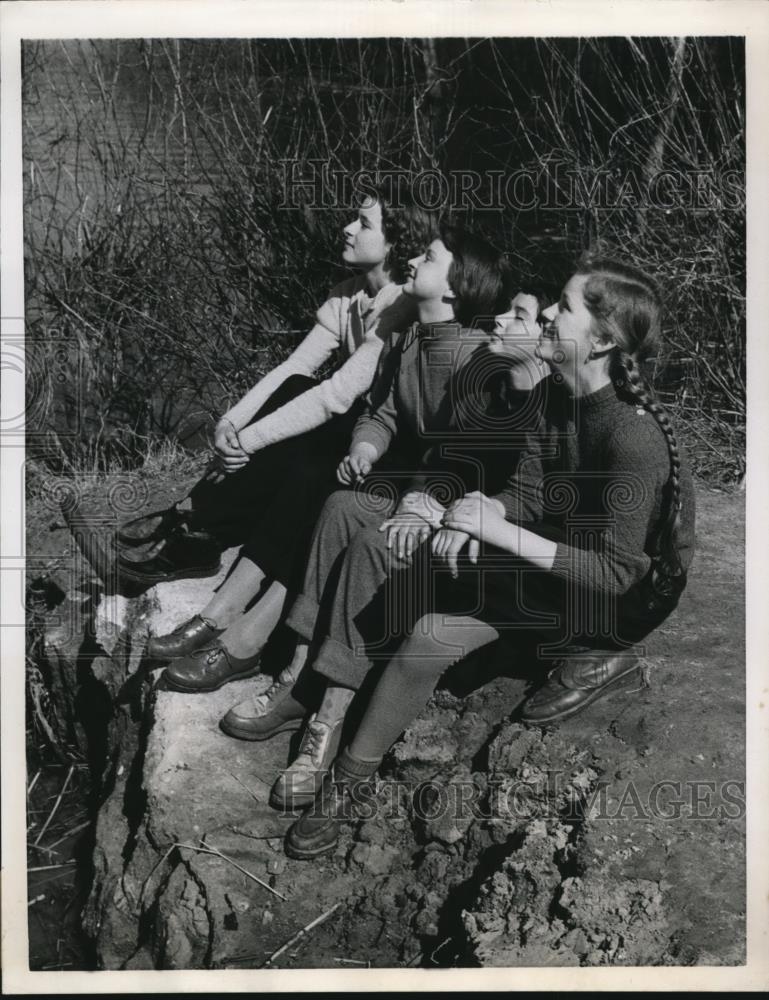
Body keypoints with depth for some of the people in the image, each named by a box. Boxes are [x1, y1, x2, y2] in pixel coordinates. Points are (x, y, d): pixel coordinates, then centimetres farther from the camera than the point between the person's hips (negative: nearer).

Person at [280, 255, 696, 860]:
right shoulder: (559, 393, -4)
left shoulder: (634, 437, -29)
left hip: (620, 599, -8)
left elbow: (615, 573, -29)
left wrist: (498, 531, -33)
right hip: (566, 551, 8)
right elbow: (521, 491, -2)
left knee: (432, 630, -23)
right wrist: (486, 511, -25)